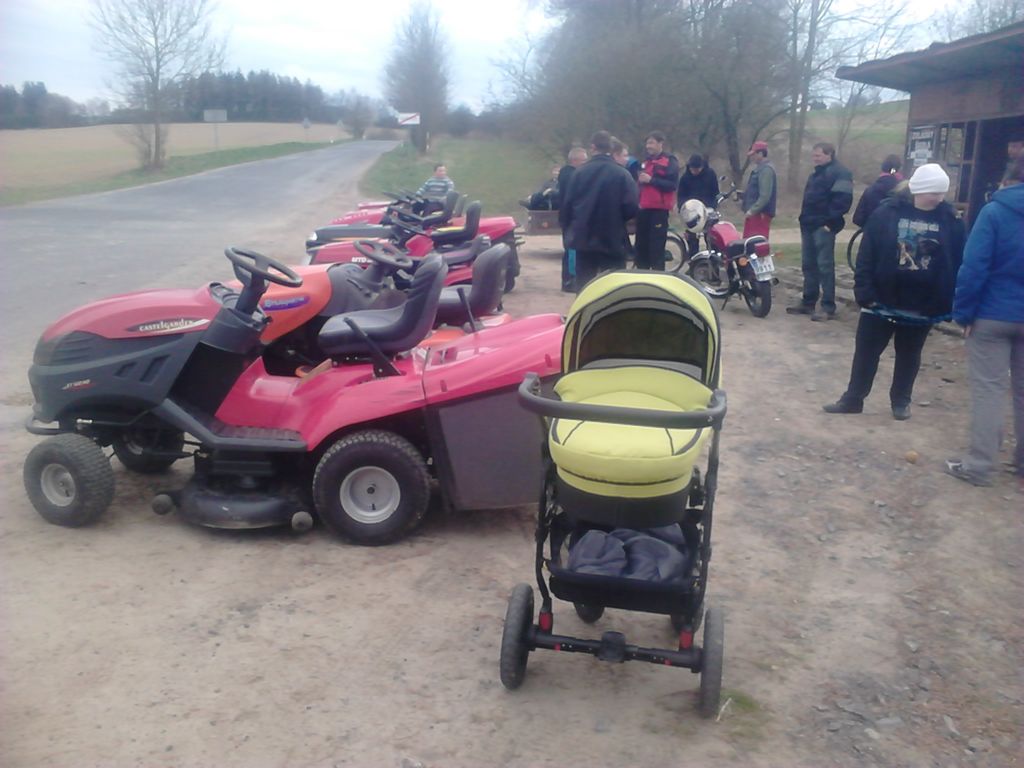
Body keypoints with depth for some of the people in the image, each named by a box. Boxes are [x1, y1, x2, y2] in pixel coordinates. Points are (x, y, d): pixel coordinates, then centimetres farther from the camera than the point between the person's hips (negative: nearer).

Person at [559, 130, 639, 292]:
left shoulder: (579, 172, -1)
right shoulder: (622, 174, -7)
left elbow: (567, 205, -1)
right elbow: (631, 208, -11)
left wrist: (568, 231, 13)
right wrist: (616, 219, 10)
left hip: (583, 239, 2)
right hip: (613, 240, -2)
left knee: (583, 288, 11)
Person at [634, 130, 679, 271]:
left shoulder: (670, 161, -1)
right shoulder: (646, 161, 22)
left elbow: (673, 185, -13)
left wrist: (651, 180, -18)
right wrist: (639, 179, 11)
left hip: (659, 208, -7)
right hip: (644, 208, 7)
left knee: (657, 245, -9)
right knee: (641, 243, 8)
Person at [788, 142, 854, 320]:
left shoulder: (839, 173, -9)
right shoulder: (816, 174, 21)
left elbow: (843, 200, -18)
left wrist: (830, 221, -21)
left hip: (823, 227, -10)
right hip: (809, 226, 10)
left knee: (825, 267, -9)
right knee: (808, 265, 12)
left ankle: (828, 307, -7)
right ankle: (808, 302, 20)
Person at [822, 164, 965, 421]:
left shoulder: (950, 220, -4)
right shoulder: (887, 212, -8)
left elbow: (956, 263, 0)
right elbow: (866, 255, -7)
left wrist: (948, 302, -3)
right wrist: (864, 292, -12)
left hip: (923, 305, 1)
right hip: (882, 299, -1)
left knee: (908, 356, 15)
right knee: (866, 352, 7)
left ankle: (901, 401, 30)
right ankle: (853, 398, 20)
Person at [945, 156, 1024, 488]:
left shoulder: (994, 212, -10)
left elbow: (974, 267, -16)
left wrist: (964, 312, -10)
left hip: (993, 315, -4)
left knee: (988, 388, 1)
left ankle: (979, 465, 3)